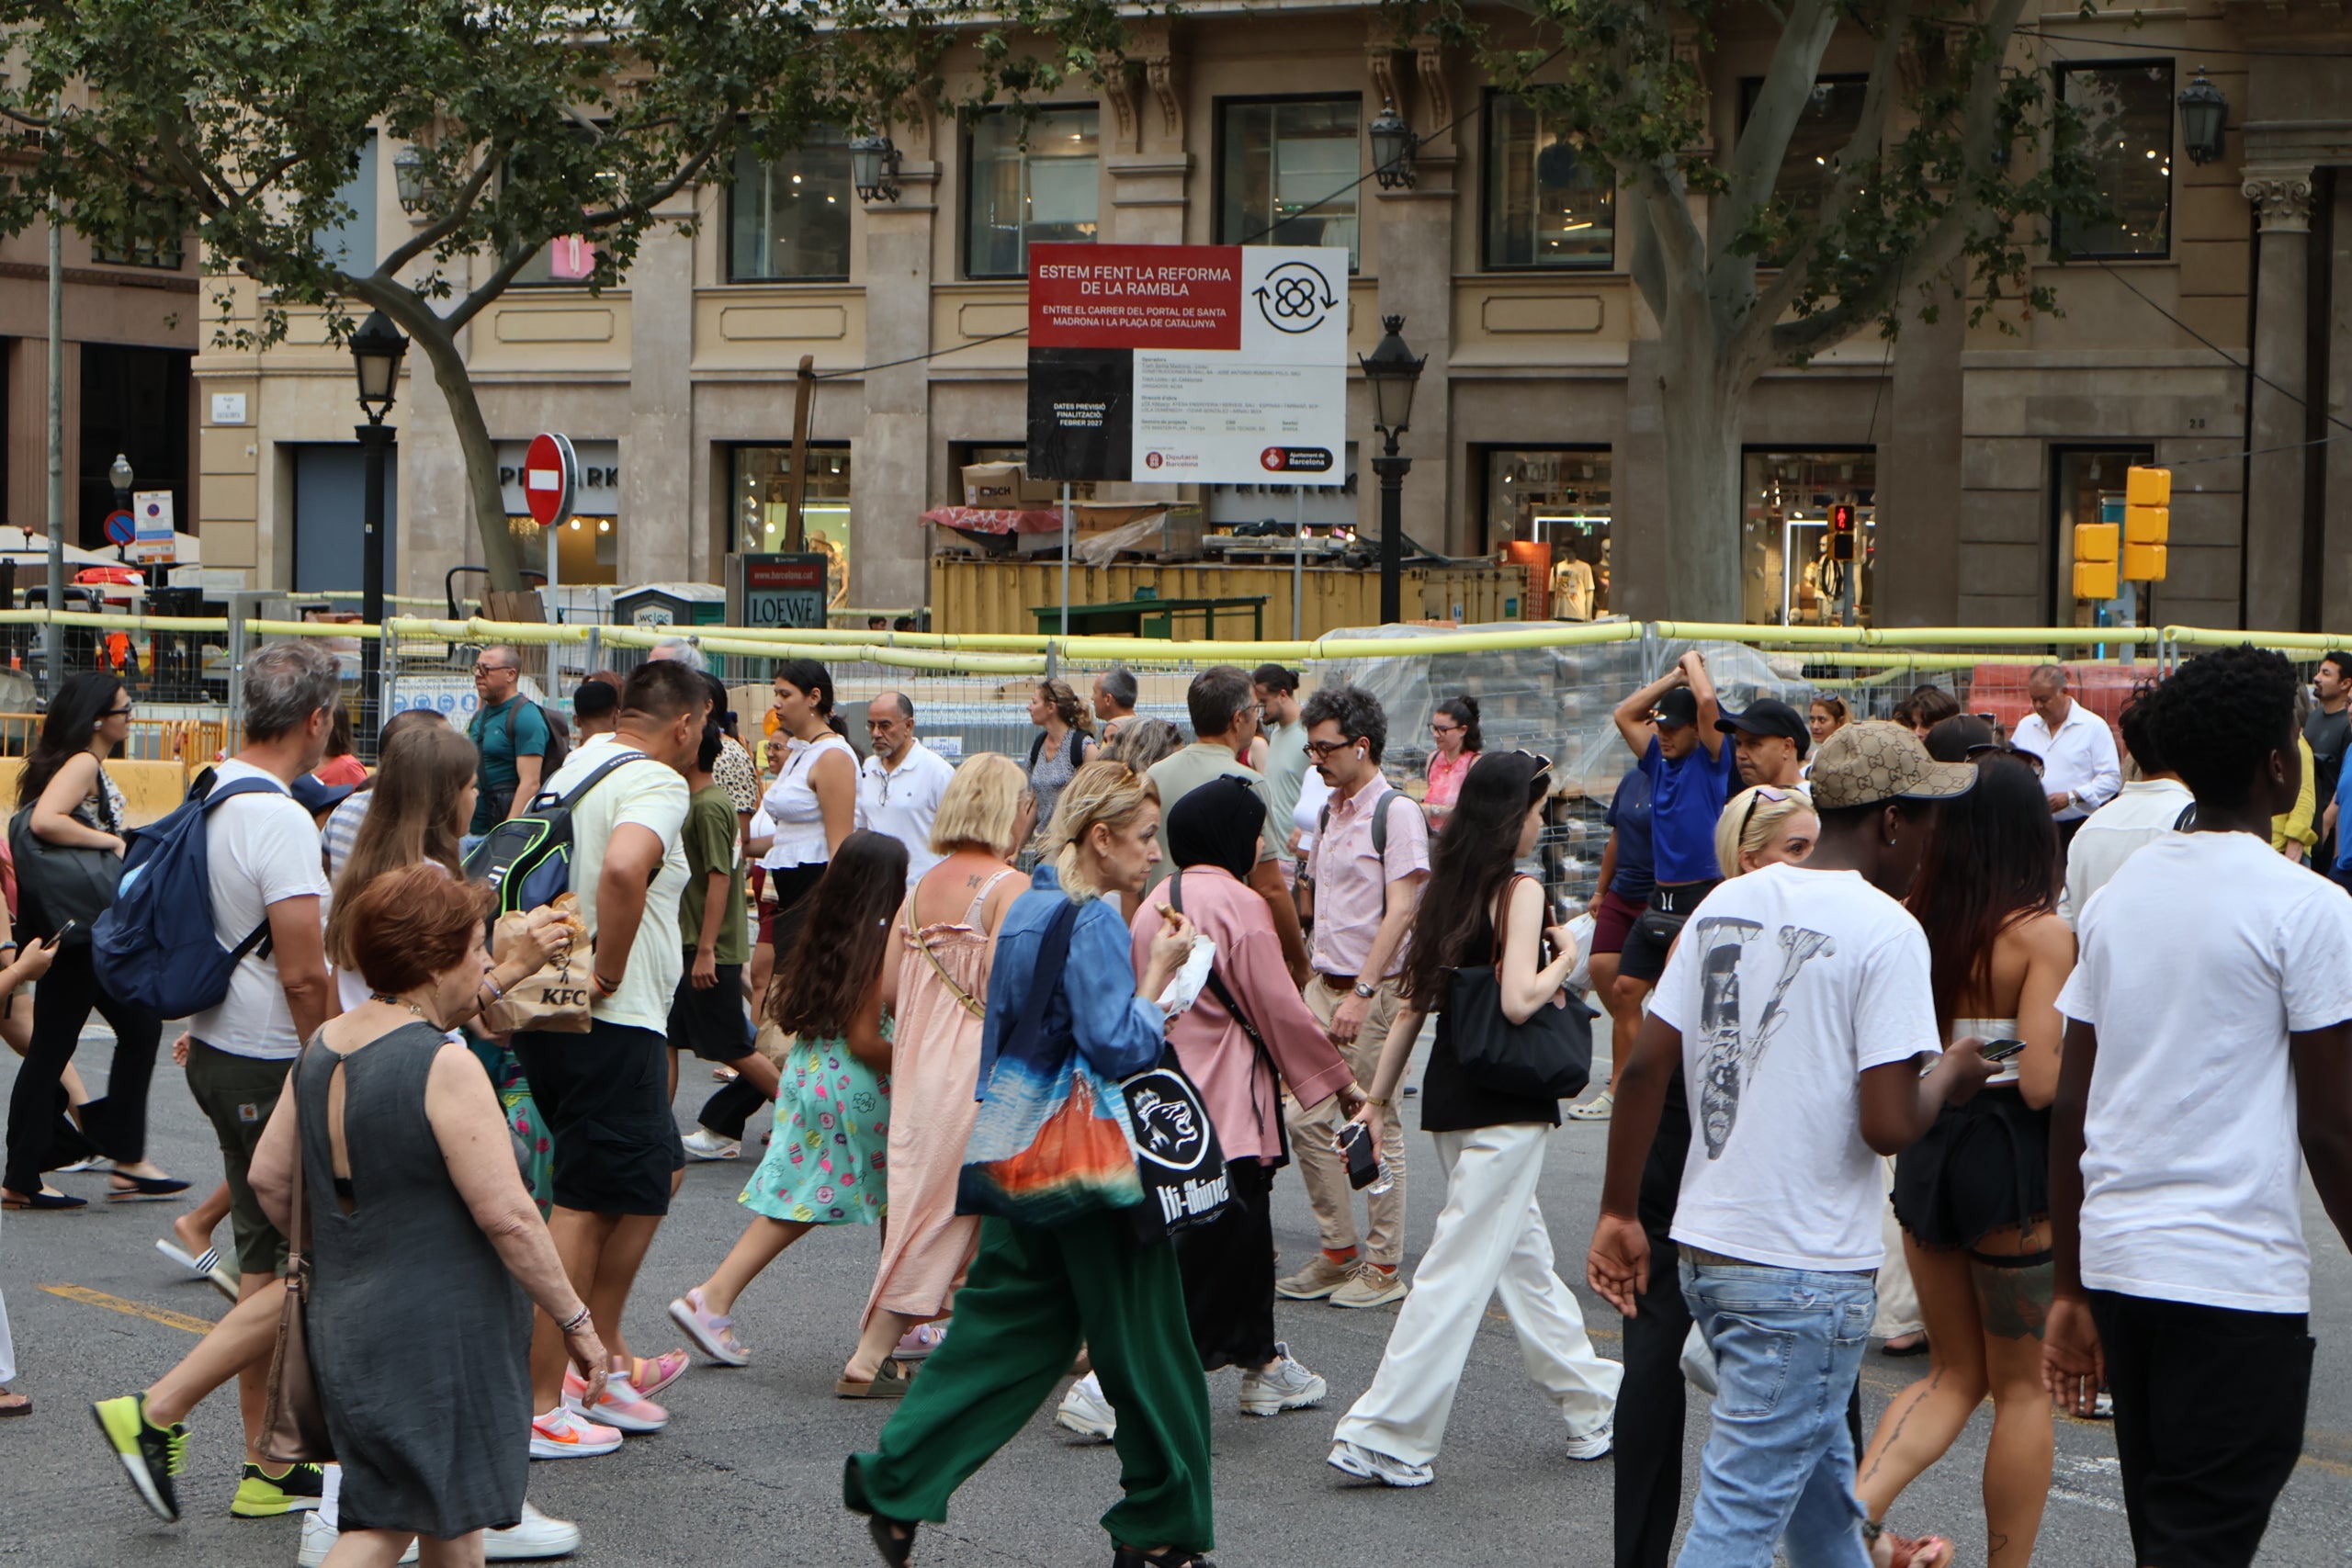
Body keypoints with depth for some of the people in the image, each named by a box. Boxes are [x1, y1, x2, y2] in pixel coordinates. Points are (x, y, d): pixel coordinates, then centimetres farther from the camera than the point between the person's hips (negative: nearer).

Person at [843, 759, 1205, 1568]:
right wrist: (1159, 971, -11)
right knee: (1143, 1342, 3)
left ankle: (893, 1479, 7)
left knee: (1005, 1319, 13)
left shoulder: (1027, 906, 12)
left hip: (1019, 1153, 9)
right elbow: (1119, 1046, -22)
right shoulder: (1094, 920, -16)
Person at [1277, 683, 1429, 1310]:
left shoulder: (1396, 812, -11)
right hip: (1323, 984, 8)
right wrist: (1311, 976, 15)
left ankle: (1384, 1267, 7)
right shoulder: (1330, 813, 14)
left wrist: (1361, 991, -22)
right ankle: (1337, 1251, 17)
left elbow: (1401, 911, -17)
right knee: (1305, 1117, 5)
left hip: (1375, 990, -8)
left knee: (1375, 1128, -1)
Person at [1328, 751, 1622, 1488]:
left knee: (1522, 1253, 17)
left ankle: (1592, 1405, 29)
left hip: (1450, 1095, 8)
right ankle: (1384, 1435, -6)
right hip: (1505, 1104, -8)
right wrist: (1565, 956, -6)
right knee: (1461, 1267, -5)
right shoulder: (1521, 892, -12)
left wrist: (1377, 1098, 15)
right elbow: (1518, 1001, -24)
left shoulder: (1446, 889, 9)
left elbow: (1414, 1003, 11)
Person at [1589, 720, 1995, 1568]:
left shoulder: (1725, 904, 7)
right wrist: (1949, 1076, 1)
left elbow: (1644, 1067, 6)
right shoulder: (1885, 931, -13)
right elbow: (1888, 1126, -19)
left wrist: (1619, 1213, 13)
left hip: (1704, 1250, 7)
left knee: (1822, 1491, 24)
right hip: (1806, 1272, -7)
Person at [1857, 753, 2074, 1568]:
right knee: (2022, 1384, 11)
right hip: (2013, 1165, -5)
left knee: (1954, 1372, 18)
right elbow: (2041, 1082, -20)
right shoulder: (2042, 933, -14)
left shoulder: (1910, 922, -1)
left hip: (1925, 1155, 5)